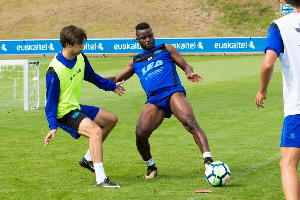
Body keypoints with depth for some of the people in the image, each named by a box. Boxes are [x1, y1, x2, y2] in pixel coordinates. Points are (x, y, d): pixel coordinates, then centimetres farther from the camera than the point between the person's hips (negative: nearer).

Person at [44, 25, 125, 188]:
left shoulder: (81, 58, 0)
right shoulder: (54, 71, -24)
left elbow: (91, 77, 22)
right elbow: (51, 100, -19)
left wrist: (112, 86, 34)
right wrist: (53, 126, -25)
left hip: (76, 107, 10)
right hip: (64, 113, -10)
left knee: (111, 119, 17)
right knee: (96, 131, -29)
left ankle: (88, 159, 23)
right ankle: (100, 179, -33)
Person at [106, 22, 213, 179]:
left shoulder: (166, 49, 20)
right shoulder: (136, 61, 27)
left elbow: (185, 66, 16)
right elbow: (117, 79, 33)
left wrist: (190, 74, -8)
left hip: (173, 92, -3)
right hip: (154, 100, 3)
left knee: (190, 122, -29)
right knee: (140, 134, -18)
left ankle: (208, 160, -37)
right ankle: (151, 167, 8)